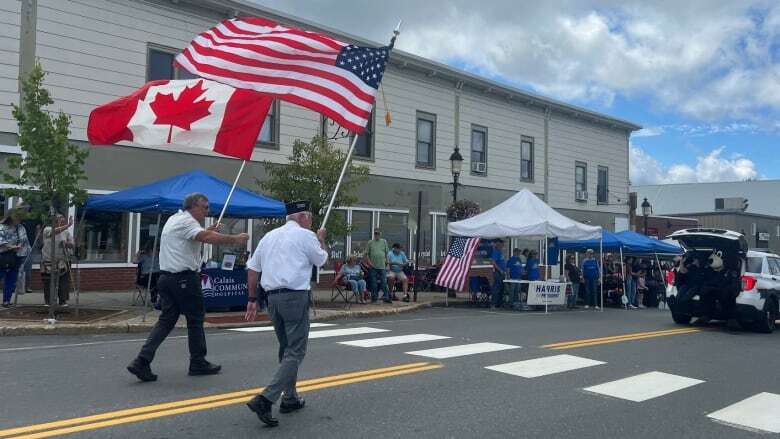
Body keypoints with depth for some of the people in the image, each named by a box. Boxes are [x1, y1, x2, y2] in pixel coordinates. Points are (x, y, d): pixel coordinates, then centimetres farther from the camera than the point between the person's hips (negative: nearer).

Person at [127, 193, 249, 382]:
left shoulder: (174, 219, 19)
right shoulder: (186, 221, -13)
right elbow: (207, 237, -29)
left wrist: (208, 231, 17)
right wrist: (234, 239, -29)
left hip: (166, 277, 9)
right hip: (184, 278, -9)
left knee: (166, 320, 9)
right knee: (195, 319, 4)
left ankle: (142, 361, 0)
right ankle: (198, 363, 16)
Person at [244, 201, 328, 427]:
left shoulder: (269, 236, 15)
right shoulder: (306, 236, -3)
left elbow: (252, 269, 14)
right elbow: (322, 260, 11)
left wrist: (252, 299, 17)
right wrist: (321, 239, 27)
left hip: (273, 297, 7)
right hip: (296, 296, -7)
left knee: (285, 349, 19)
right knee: (295, 352, -4)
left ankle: (290, 398, 26)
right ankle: (265, 399, -16)